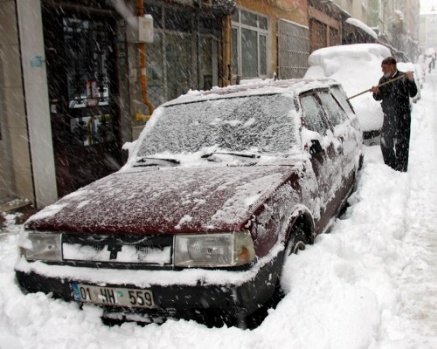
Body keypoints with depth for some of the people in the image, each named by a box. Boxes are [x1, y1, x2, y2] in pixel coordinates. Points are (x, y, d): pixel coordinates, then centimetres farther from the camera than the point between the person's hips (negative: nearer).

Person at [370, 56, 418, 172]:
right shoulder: (383, 80, 8)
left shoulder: (403, 78, -9)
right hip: (388, 116, 6)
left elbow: (413, 94, -16)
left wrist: (411, 80, -30)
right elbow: (379, 97, 11)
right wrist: (376, 92, -11)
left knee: (401, 145, -2)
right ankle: (390, 166, 28)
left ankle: (401, 170, 5)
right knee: (385, 143, 11)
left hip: (403, 116, -6)